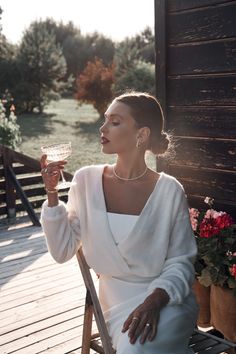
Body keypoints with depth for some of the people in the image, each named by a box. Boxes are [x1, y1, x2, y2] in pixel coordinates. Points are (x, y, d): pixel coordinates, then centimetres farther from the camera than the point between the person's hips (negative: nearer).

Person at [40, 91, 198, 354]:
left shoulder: (169, 190, -10)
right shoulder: (87, 180, -3)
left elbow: (181, 262, -5)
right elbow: (62, 251, -2)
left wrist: (155, 300, -23)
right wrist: (52, 194, -12)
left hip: (167, 298, -2)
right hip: (117, 301, 2)